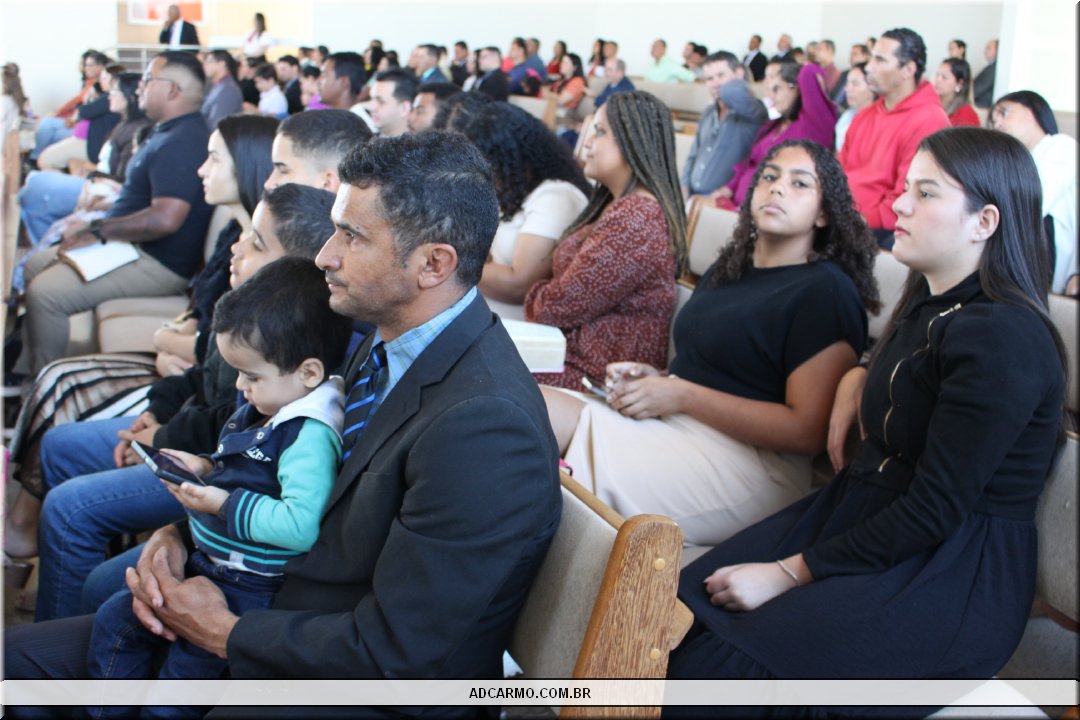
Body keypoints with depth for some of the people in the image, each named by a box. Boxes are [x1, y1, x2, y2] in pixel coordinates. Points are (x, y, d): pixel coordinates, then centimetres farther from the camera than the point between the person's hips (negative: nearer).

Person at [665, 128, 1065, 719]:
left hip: (955, 577, -9)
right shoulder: (928, 304, 12)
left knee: (713, 669, -28)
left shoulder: (1003, 337, -17)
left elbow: (937, 510, -20)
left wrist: (790, 573, -19)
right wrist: (858, 377, 15)